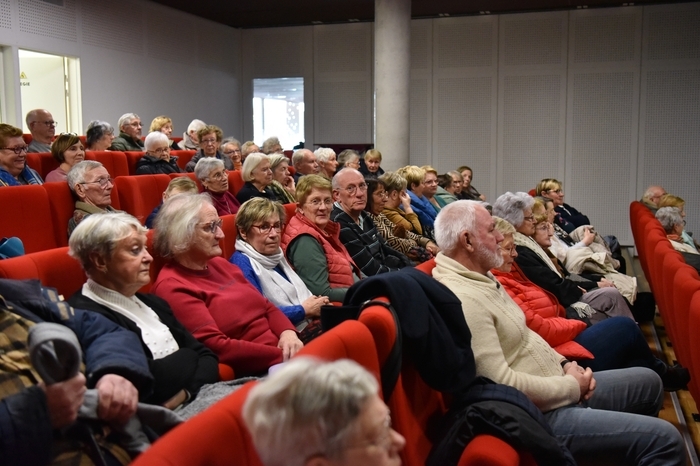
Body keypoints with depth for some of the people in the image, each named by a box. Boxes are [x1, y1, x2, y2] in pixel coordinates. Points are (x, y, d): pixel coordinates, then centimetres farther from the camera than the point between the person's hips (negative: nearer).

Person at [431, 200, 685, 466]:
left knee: (647, 381, 22)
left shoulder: (478, 278, 7)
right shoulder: (462, 299, -27)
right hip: (540, 414, -10)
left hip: (556, 387, 11)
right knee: (665, 439, -11)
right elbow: (501, 383, -30)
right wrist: (571, 386, -16)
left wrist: (564, 364, 2)